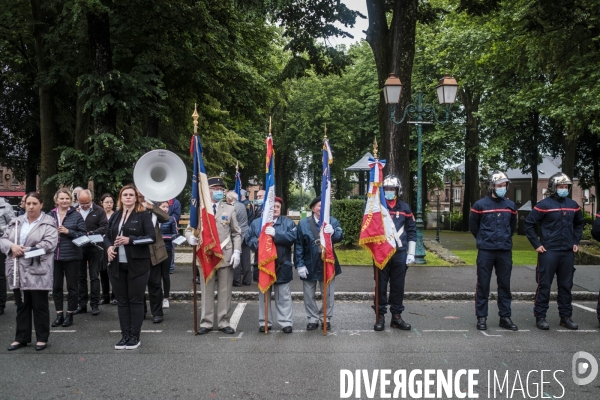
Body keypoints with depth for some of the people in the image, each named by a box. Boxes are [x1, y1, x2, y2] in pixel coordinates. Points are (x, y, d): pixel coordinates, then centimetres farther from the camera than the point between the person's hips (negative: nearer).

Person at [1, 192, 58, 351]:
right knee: (22, 306, 13)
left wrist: (25, 251, -16)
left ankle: (42, 338, 14)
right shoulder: (16, 222, 14)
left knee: (40, 306, 4)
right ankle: (21, 338, 23)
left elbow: (49, 244, -14)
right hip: (18, 272, 5)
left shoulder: (48, 223, -3)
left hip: (38, 271, -5)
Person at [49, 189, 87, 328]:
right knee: (56, 286, 9)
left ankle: (69, 315, 17)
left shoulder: (76, 215, -3)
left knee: (72, 286, 7)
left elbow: (83, 234, -6)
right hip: (54, 256, 2)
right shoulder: (50, 215, 2)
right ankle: (59, 314, 21)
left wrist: (68, 232, -16)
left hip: (71, 256, -2)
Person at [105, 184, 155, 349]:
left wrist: (130, 240, -19)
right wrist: (109, 247, -4)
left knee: (136, 301, 2)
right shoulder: (115, 216, 13)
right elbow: (107, 236, 18)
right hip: (117, 265, 5)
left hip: (137, 265, -5)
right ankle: (125, 335, 17)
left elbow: (151, 237, -12)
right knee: (122, 301, 9)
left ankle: (135, 337, 10)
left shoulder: (143, 215, -3)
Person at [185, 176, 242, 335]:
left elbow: (236, 233, 7)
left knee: (224, 291, 5)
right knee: (206, 291, 5)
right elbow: (189, 229, 6)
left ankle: (223, 322, 14)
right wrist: (191, 238, -17)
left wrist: (237, 252, -5)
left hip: (226, 256, 1)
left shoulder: (230, 209, 8)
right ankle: (206, 322, 14)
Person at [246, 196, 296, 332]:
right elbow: (249, 238, -1)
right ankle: (264, 322, 19)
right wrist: (259, 244, -20)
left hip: (281, 266, -1)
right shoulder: (256, 223, 7)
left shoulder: (288, 222, 4)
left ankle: (285, 322, 11)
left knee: (283, 296, 5)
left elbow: (292, 237, -12)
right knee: (264, 295, 10)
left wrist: (276, 234, -22)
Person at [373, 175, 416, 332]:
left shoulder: (405, 208, 6)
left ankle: (396, 316, 18)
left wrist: (411, 253, 4)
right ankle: (381, 316, 13)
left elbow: (412, 231, 9)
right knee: (381, 285, 4)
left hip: (400, 254, 2)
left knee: (398, 286, 8)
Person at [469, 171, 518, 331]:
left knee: (505, 285, 8)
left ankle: (505, 317, 18)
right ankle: (481, 317, 9)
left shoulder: (510, 205, 7)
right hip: (485, 251, -3)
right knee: (483, 285, 1)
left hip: (505, 251, 3)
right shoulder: (480, 205, -4)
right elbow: (473, 226, 7)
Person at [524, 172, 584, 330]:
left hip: (568, 252, 5)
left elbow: (579, 224, 25)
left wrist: (576, 241, 15)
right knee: (544, 285, -1)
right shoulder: (544, 205, -7)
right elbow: (528, 224, -6)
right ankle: (540, 317, 7)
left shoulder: (572, 205, 9)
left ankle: (566, 317, 21)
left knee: (566, 285, 11)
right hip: (548, 252, -5)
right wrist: (536, 244, -8)